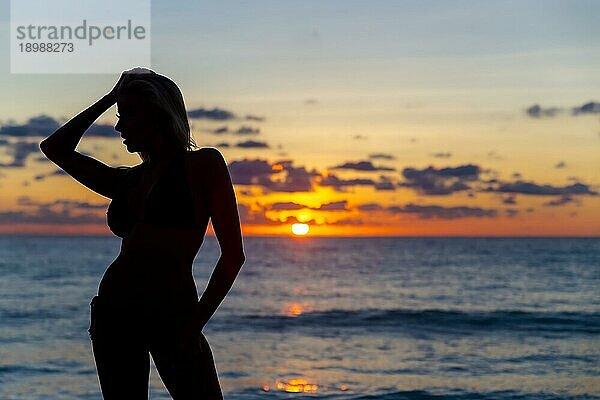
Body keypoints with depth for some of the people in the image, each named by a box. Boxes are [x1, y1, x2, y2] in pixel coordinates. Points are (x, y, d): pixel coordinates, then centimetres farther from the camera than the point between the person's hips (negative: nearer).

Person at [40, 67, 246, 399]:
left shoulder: (203, 164, -1)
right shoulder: (129, 180, 14)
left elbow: (233, 254, -5)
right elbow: (54, 148, 18)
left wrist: (195, 322, -12)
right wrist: (108, 99, 16)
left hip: (173, 316, -5)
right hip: (114, 312, 5)